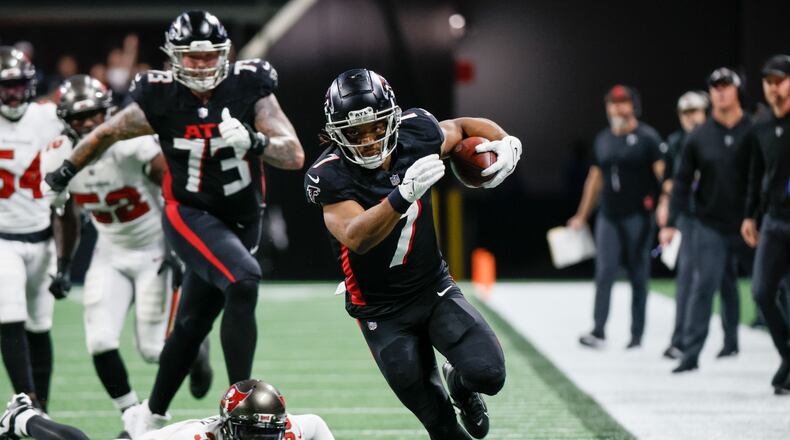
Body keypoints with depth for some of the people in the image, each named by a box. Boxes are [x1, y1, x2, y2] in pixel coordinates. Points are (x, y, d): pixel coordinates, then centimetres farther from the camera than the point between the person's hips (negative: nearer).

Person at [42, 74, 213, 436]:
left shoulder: (132, 143, -25)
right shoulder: (58, 158, -8)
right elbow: (66, 217, 10)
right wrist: (63, 265, 4)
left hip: (156, 249, -4)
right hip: (111, 253, 4)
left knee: (153, 348, -7)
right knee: (100, 342, -9)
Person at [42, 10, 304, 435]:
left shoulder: (250, 89, -12)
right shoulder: (160, 101, -13)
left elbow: (294, 156, -15)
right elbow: (106, 134, 5)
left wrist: (253, 142, -36)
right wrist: (63, 174, 18)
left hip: (241, 222, 3)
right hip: (190, 215, -3)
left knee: (191, 327, 13)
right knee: (243, 282, -29)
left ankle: (149, 418, 32)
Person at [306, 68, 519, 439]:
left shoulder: (415, 134, -12)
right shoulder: (330, 176, -24)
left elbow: (462, 127, 10)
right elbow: (357, 238, -39)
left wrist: (505, 142, -11)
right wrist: (404, 193, -53)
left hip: (435, 288, 3)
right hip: (383, 311, -3)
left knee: (488, 375, -15)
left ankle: (459, 382, 22)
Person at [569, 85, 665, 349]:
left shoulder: (647, 137, -3)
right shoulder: (603, 139, 13)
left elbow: (663, 173, -11)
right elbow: (595, 179, 21)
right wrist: (582, 216, 22)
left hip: (638, 216, -4)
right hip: (608, 216, 4)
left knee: (638, 276, 3)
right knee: (604, 272, -6)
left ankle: (636, 335, 8)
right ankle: (598, 331, -10)